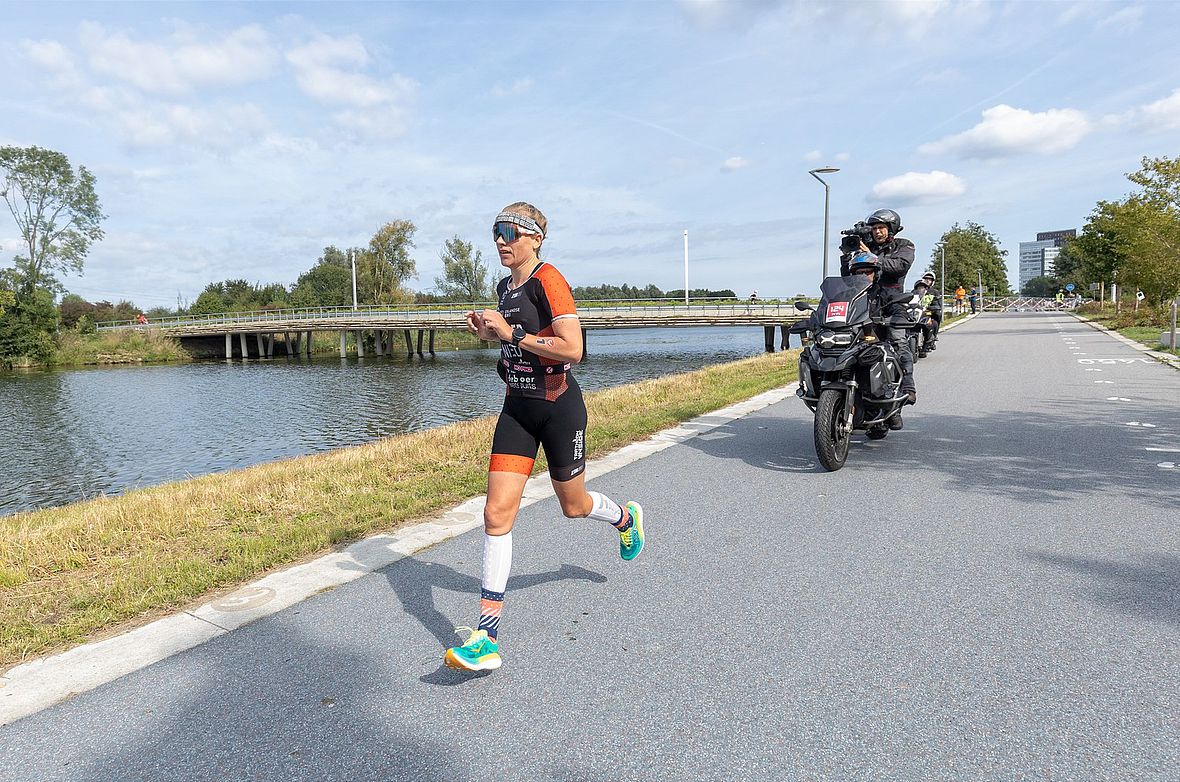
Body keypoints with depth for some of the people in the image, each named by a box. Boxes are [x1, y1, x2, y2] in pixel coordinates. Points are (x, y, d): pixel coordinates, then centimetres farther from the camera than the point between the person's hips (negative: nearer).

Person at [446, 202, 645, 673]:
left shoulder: (548, 280, -15)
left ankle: (626, 519, 51)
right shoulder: (505, 287, 10)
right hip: (517, 409, 7)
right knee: (497, 513, -5)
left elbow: (572, 349, -23)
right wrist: (489, 333, 6)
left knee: (572, 505, 14)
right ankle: (488, 638, -1)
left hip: (558, 408, -7)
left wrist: (511, 333, -21)